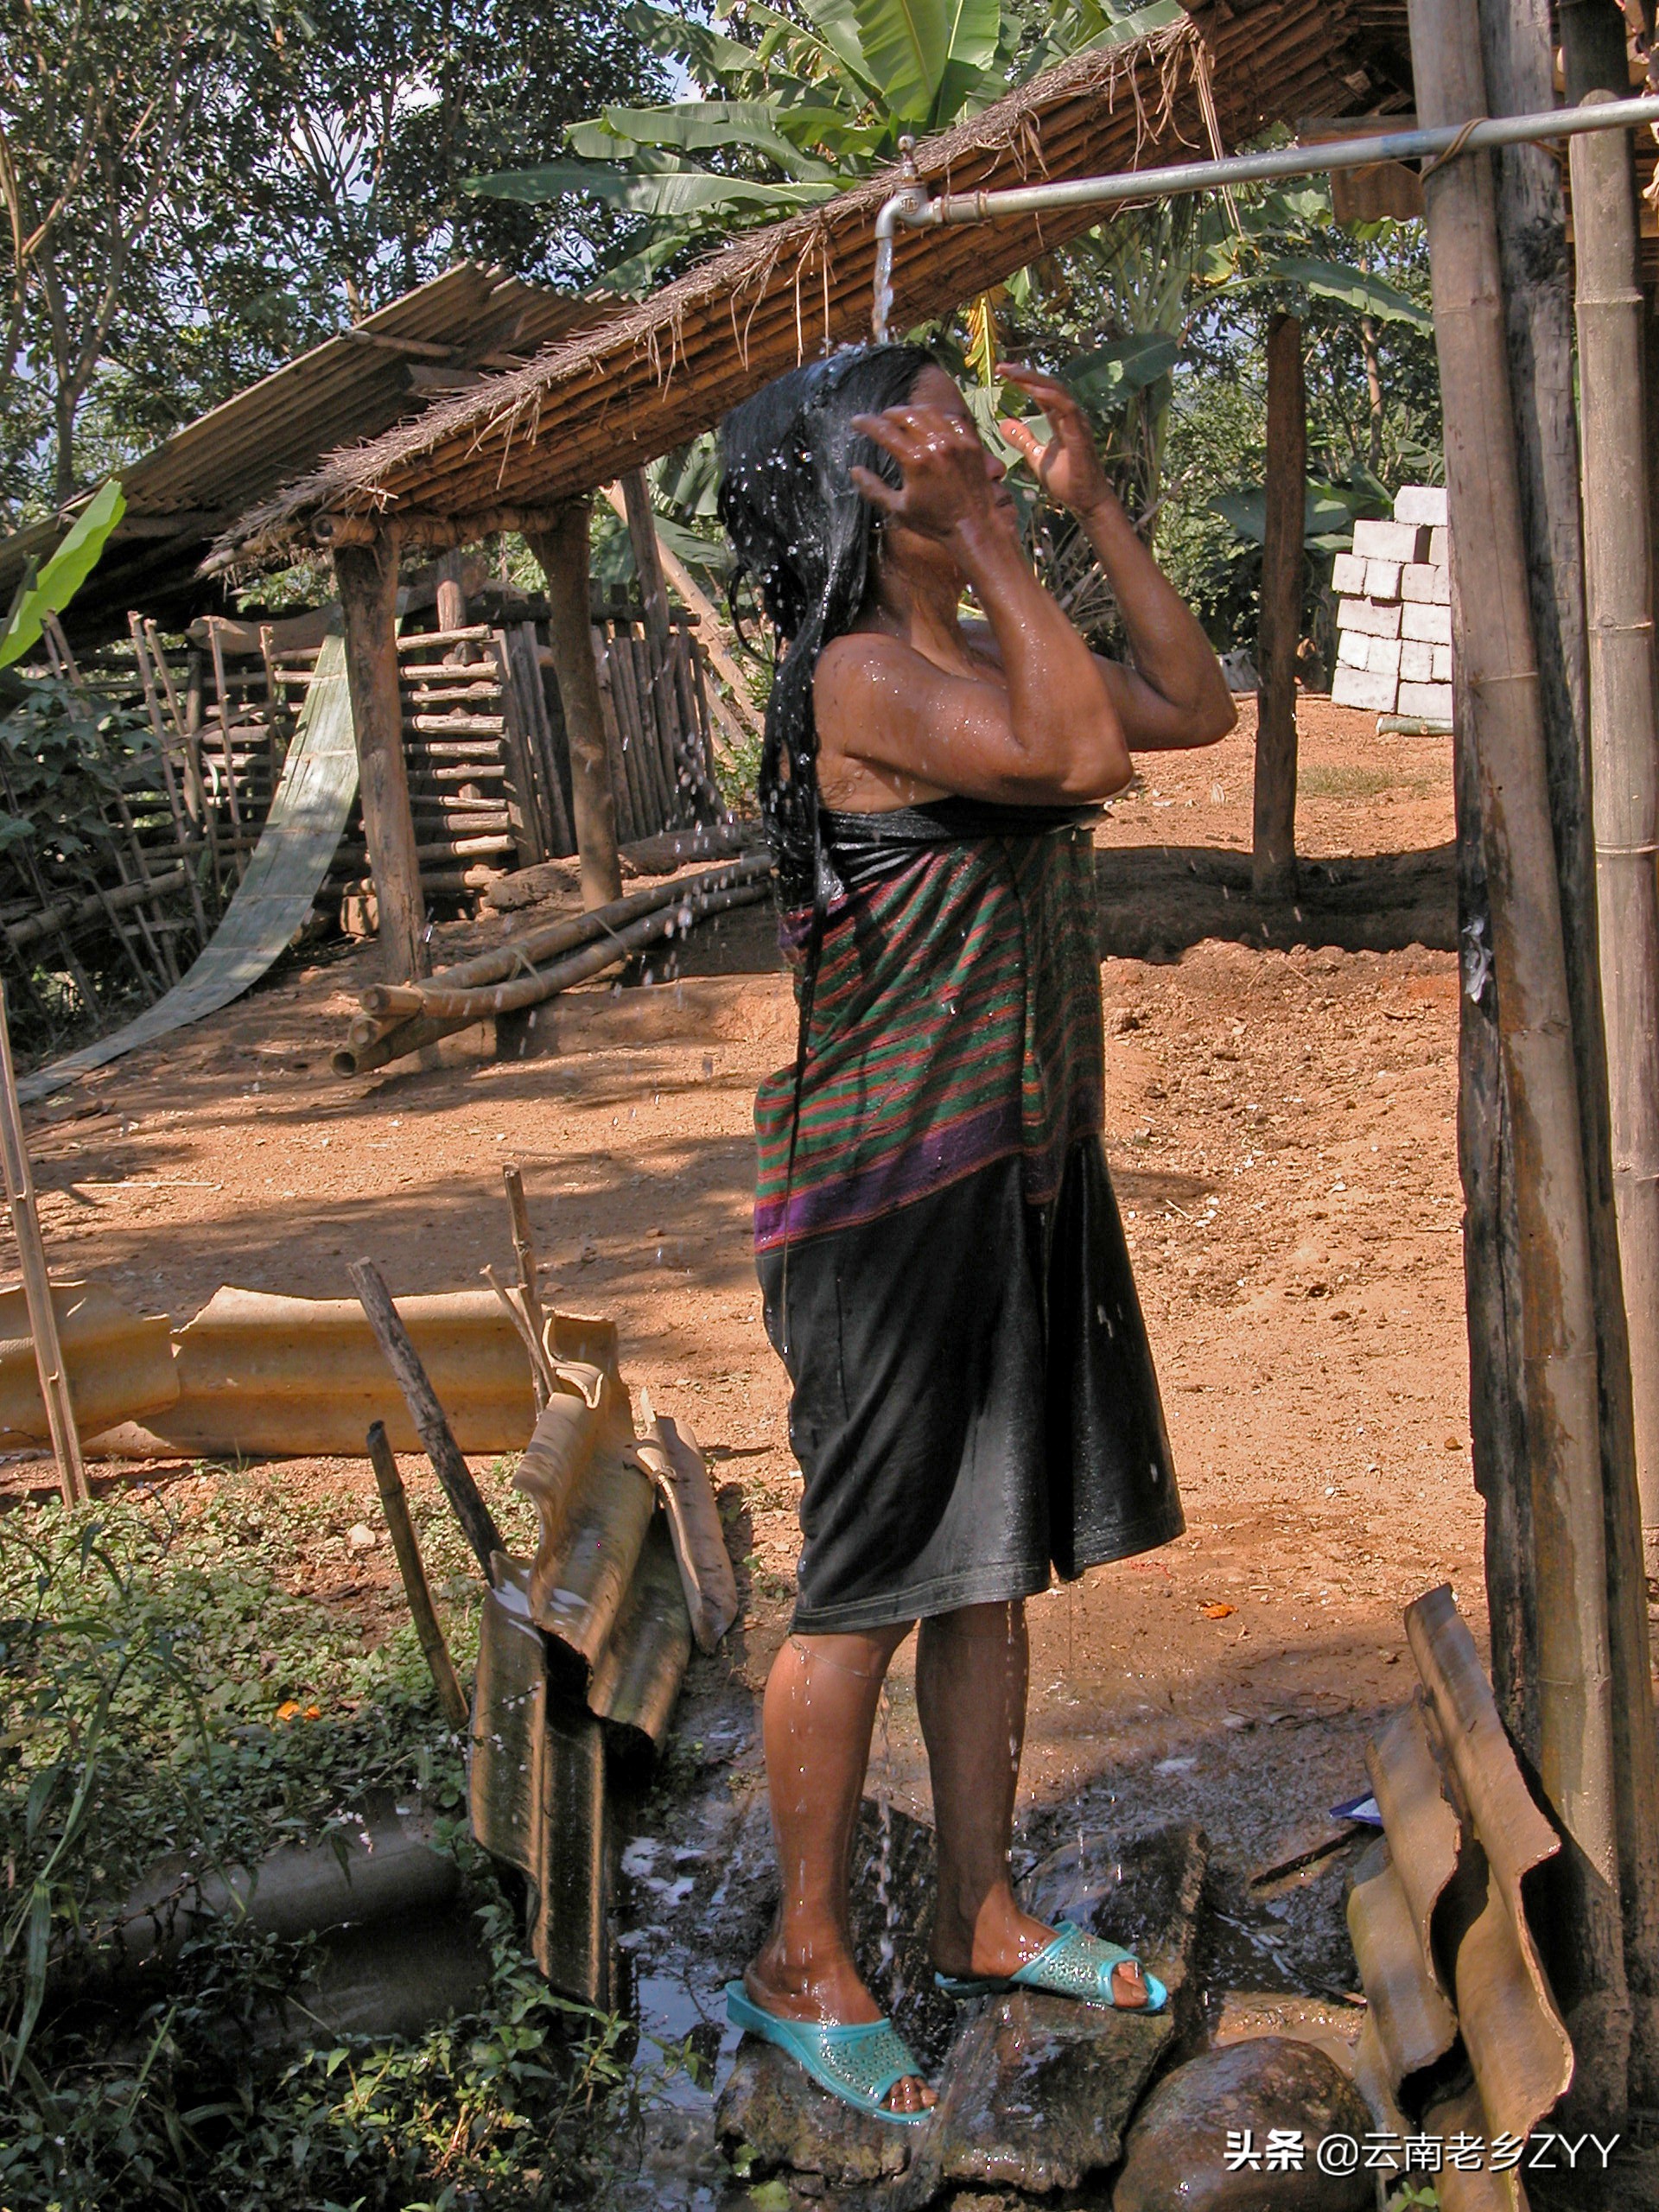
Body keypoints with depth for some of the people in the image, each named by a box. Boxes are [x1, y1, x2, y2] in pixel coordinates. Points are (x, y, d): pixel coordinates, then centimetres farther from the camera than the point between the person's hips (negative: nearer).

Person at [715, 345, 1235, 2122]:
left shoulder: (976, 657, 11)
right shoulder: (864, 674, -16)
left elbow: (1194, 707, 16)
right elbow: (1074, 753, -30)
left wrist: (1092, 508, 11)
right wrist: (995, 550, -20)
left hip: (1020, 1174, 9)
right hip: (896, 1192, -9)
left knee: (993, 1564, 16)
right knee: (870, 1592, 3)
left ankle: (979, 1917, 33)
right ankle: (805, 1966, 22)